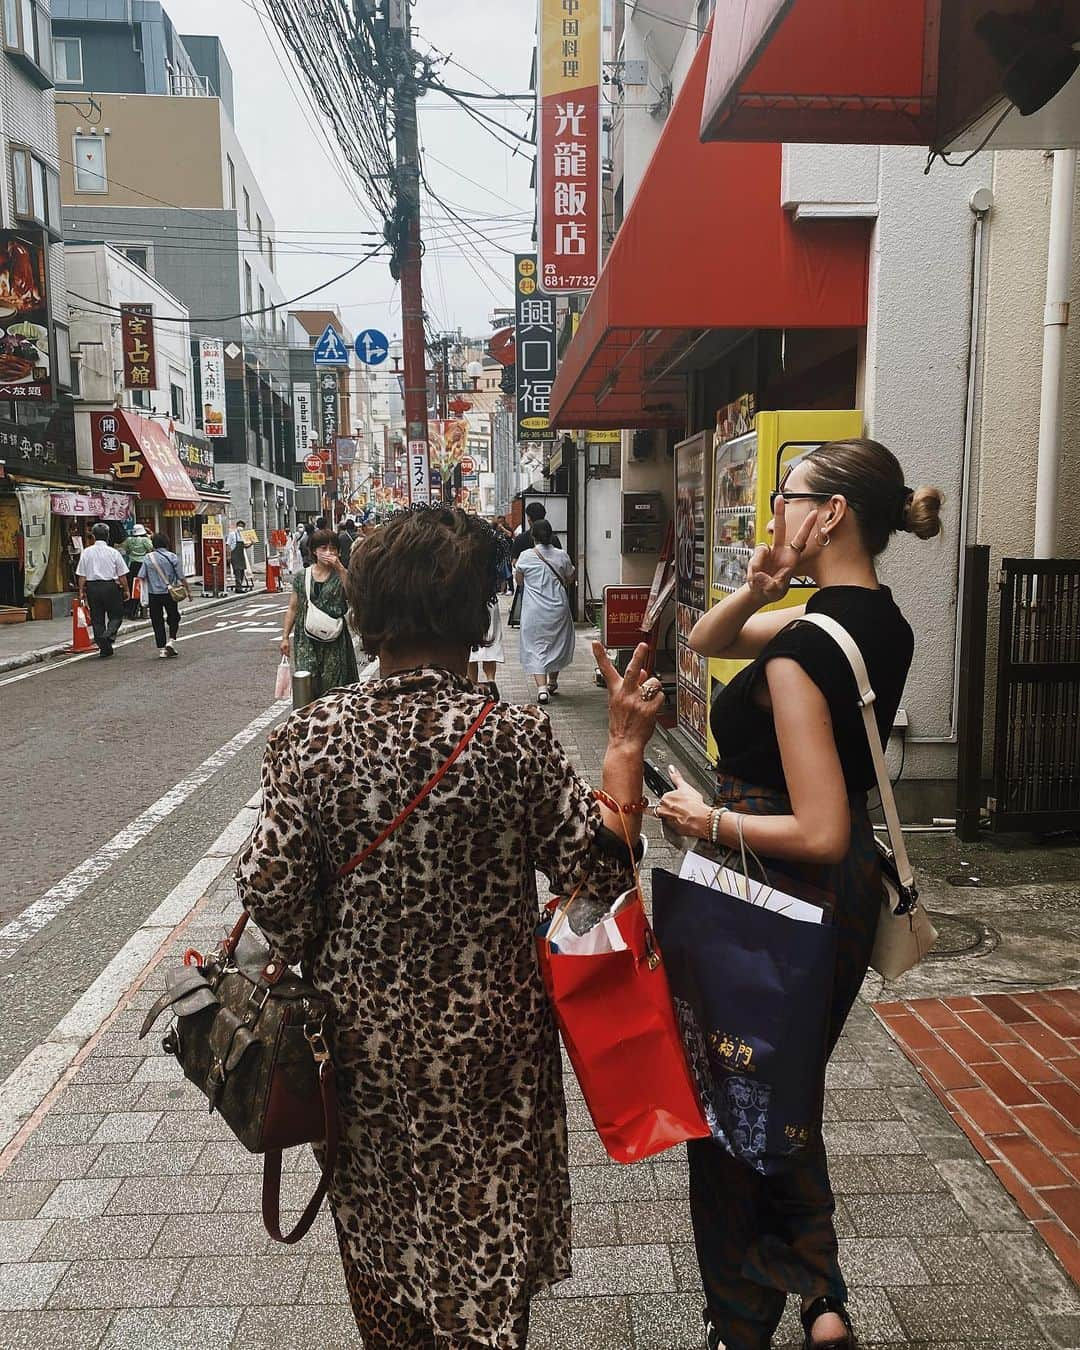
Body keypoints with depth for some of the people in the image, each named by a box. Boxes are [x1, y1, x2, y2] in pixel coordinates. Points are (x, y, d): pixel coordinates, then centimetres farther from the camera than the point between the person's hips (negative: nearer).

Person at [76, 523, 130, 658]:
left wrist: (81, 591, 11)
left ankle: (103, 647, 11)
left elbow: (82, 575, 3)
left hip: (92, 587, 3)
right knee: (116, 615, 9)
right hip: (110, 586, -3)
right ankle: (109, 634, -17)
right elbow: (122, 575, -1)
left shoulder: (86, 552, 2)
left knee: (97, 618, 10)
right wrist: (126, 590, 8)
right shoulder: (114, 552, -4)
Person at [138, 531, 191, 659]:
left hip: (154, 594, 1)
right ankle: (171, 641, 0)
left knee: (157, 621, 7)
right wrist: (188, 590, 6)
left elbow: (141, 577, -5)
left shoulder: (148, 557, -2)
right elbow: (181, 577, -4)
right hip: (170, 593, -1)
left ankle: (161, 650, 6)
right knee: (174, 618, 17)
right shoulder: (172, 557, -5)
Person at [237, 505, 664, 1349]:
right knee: (484, 1230, 24)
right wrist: (626, 747, -7)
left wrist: (319, 975, 7)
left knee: (380, 1224, 27)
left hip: (363, 1030, 2)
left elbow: (272, 895, -12)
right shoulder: (516, 736, -20)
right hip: (486, 1034, -1)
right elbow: (602, 871, -14)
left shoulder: (310, 736, -16)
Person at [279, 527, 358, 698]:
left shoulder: (340, 575, 3)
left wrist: (340, 568, -20)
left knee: (331, 686, 0)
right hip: (306, 639, 1)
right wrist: (285, 636, 10)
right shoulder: (301, 577, 7)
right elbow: (293, 608, 13)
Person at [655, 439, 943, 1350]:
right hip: (846, 899, 9)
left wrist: (709, 819, -16)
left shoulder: (804, 646, -26)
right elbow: (706, 643, 11)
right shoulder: (884, 624, 3)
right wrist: (758, 591, -7)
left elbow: (820, 831, -29)